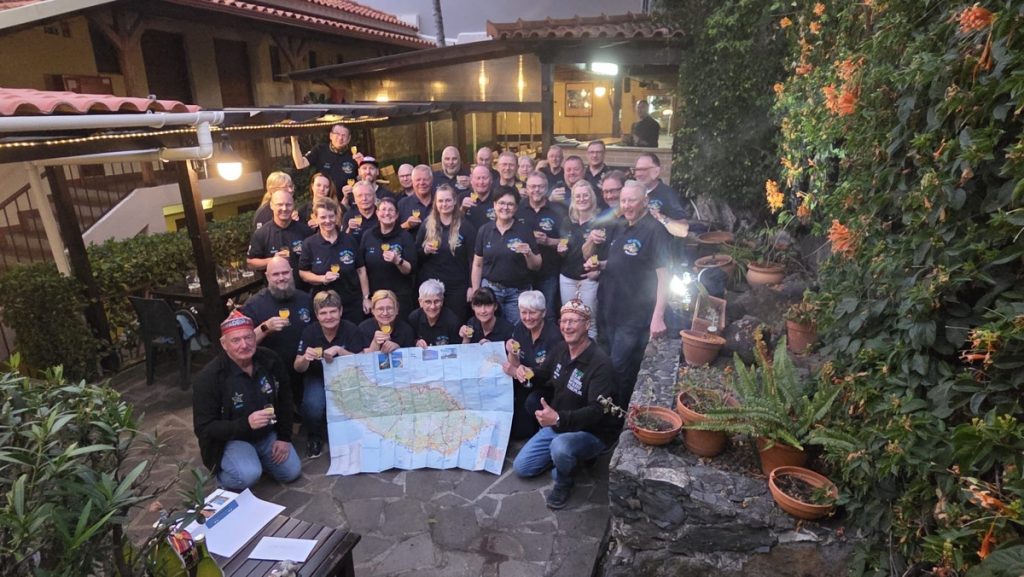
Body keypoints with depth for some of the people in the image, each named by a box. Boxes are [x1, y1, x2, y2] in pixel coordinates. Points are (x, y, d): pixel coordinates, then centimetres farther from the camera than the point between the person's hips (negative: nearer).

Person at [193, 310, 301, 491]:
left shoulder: (270, 360, -11)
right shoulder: (208, 377, -24)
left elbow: (284, 400, 2)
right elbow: (203, 428, -21)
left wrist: (284, 437, -3)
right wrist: (246, 424, -35)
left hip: (267, 434, 5)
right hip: (230, 439, -5)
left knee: (292, 472, 0)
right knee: (248, 476, -30)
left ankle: (255, 456, 25)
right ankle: (223, 473, 6)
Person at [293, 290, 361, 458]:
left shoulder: (351, 330, -14)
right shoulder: (309, 331, -11)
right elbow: (298, 368, -6)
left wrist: (339, 350, -30)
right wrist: (305, 358, -30)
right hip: (317, 378, 1)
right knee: (314, 406, -30)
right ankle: (314, 437, 5)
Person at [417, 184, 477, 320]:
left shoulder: (466, 227, -3)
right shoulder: (427, 226, 5)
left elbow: (472, 259, -3)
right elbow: (416, 256, 10)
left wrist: (471, 286, -7)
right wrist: (425, 250, -11)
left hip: (457, 287, -2)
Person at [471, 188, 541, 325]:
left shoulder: (525, 231, -2)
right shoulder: (484, 230, 2)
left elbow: (536, 266, 2)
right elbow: (477, 265, 7)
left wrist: (528, 253, -18)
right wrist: (475, 292, 4)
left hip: (518, 292, -1)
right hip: (490, 289, 1)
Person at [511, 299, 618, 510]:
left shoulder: (600, 363, -26)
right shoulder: (560, 349, -2)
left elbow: (597, 411, -33)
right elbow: (542, 378, 10)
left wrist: (559, 418, -48)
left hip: (591, 432, -7)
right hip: (556, 425, 7)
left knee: (560, 447, -38)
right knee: (521, 467, 7)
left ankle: (564, 483, -5)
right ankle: (569, 456, 22)